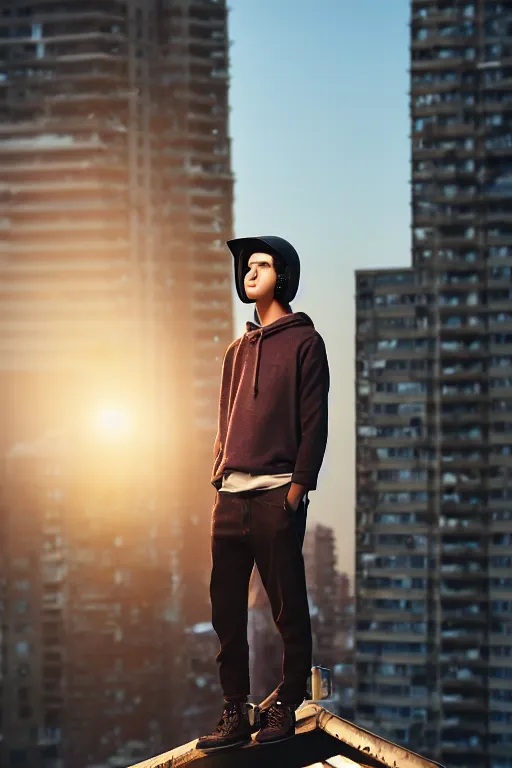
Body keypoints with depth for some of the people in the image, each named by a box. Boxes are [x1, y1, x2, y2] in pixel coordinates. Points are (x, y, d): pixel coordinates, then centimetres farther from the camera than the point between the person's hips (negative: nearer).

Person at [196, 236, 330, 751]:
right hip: (230, 496, 6)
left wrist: (298, 486, -13)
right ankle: (235, 713, 10)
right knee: (226, 607, 4)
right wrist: (218, 481, 12)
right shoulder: (238, 350, 20)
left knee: (287, 606, -1)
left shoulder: (303, 341, 1)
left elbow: (314, 421, -5)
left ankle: (286, 709, 7)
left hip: (277, 494, -6)